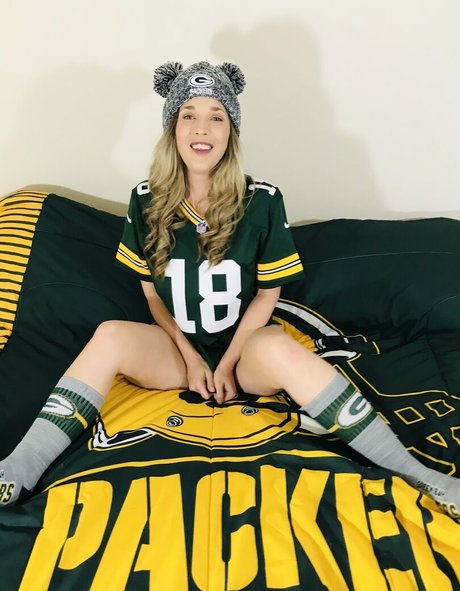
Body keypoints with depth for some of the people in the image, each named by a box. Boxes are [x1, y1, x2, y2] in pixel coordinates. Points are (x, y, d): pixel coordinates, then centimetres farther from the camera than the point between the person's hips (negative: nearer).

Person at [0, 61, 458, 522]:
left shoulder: (262, 201, -9)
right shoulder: (147, 201, -4)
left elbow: (266, 294, -4)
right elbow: (153, 294, 3)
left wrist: (227, 364, -10)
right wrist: (191, 358, -7)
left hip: (246, 349, -2)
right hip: (178, 349, 2)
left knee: (279, 349, -35)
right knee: (111, 336, -26)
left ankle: (415, 473, -26)